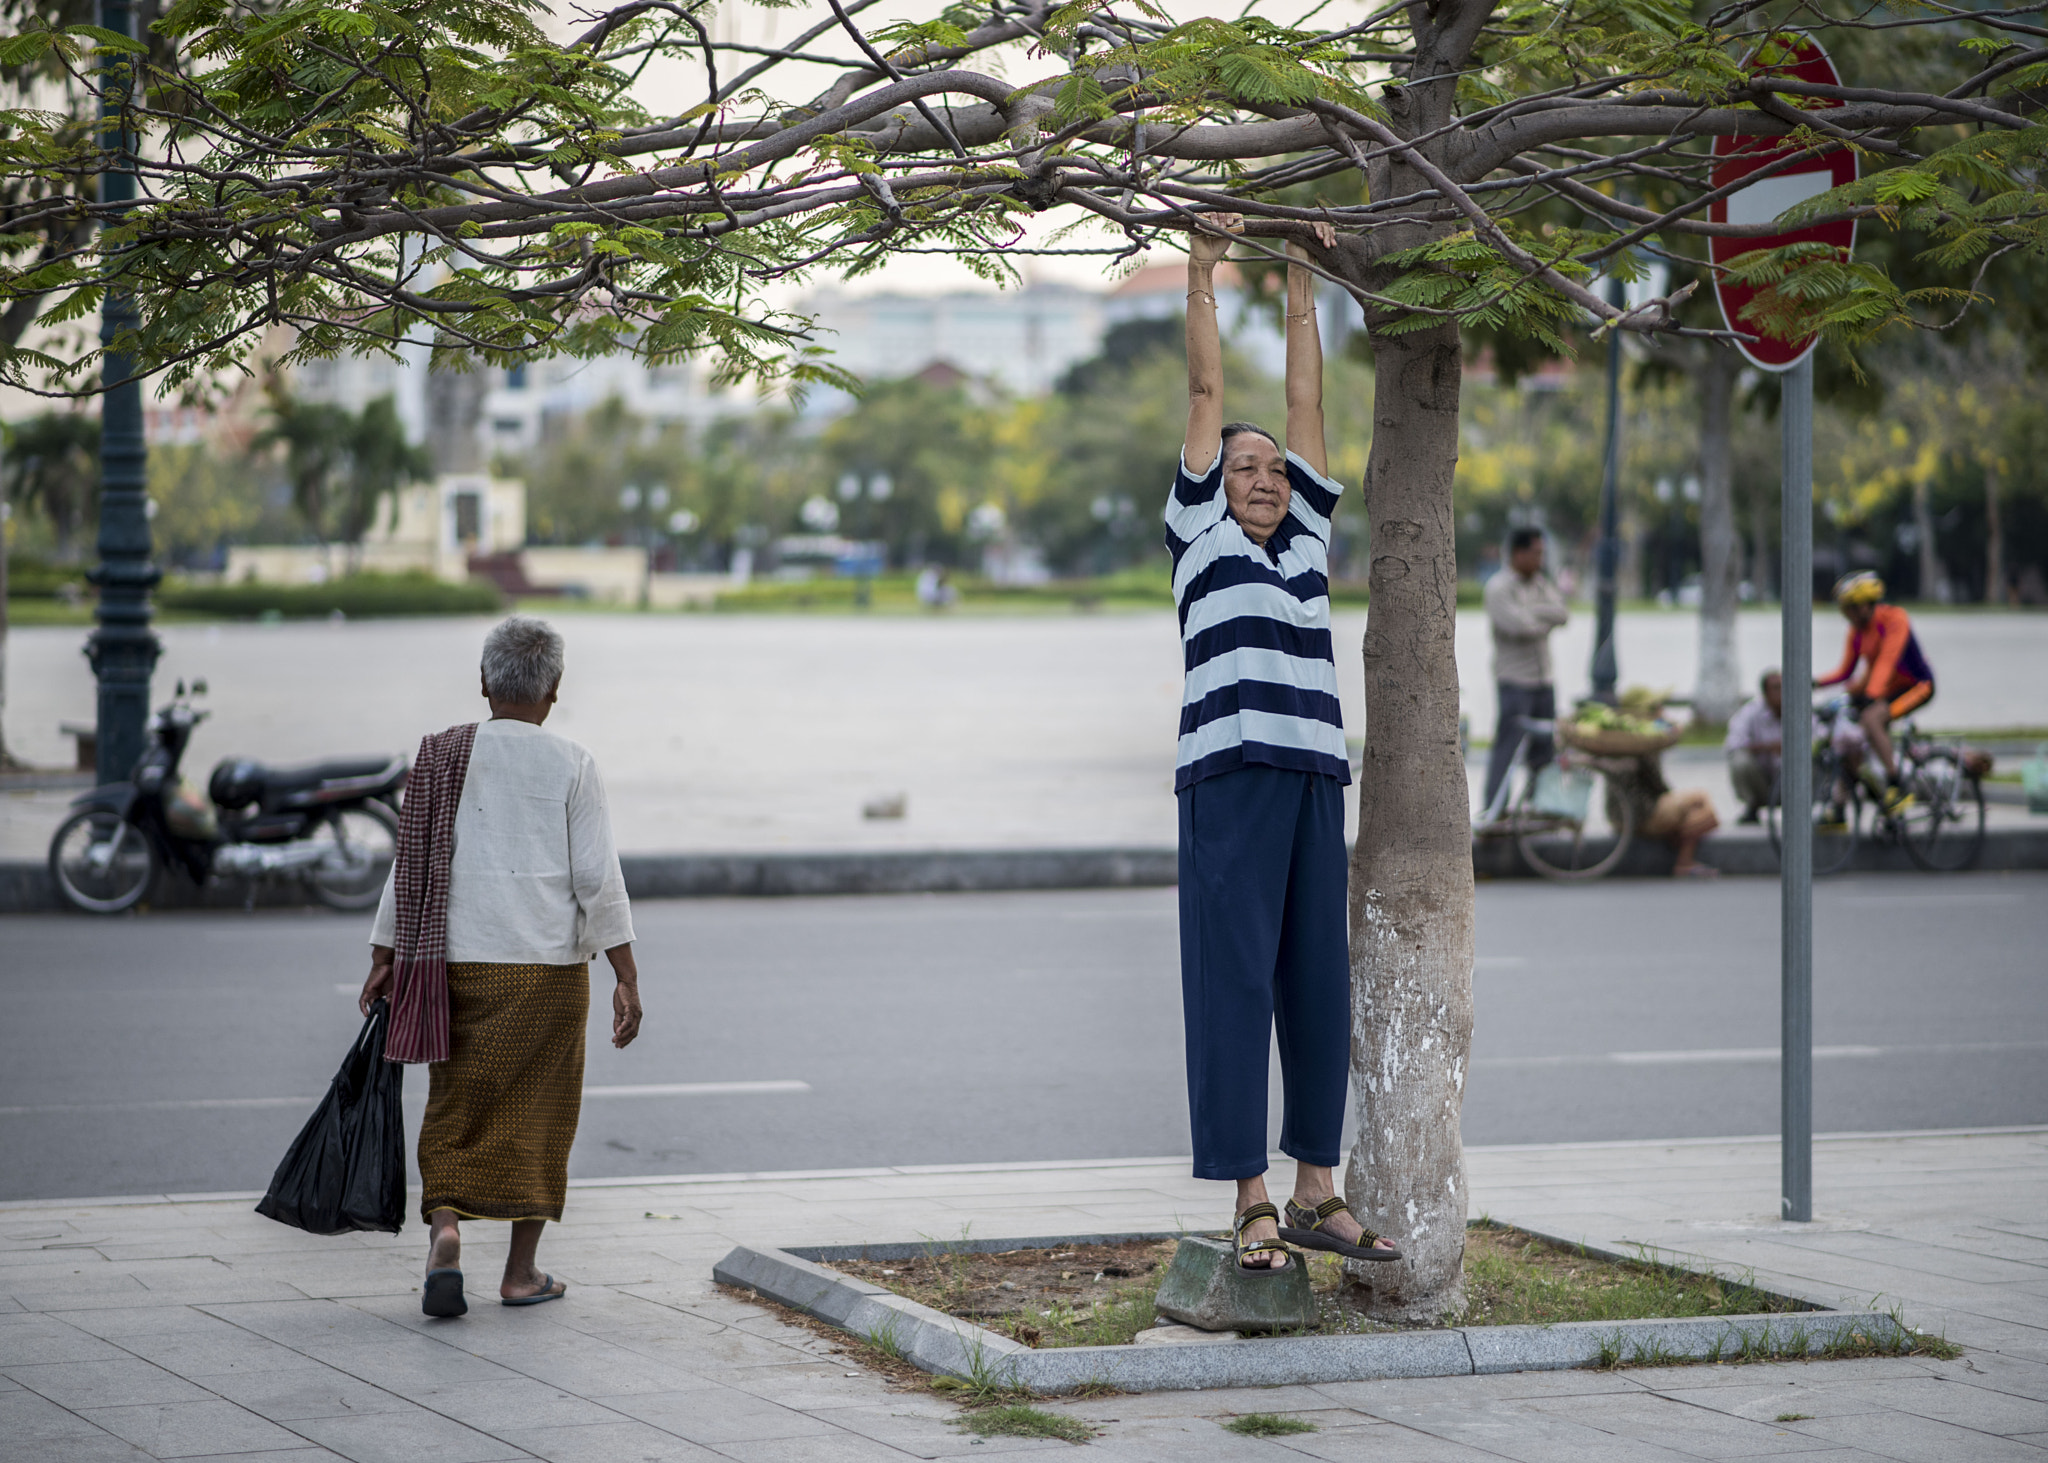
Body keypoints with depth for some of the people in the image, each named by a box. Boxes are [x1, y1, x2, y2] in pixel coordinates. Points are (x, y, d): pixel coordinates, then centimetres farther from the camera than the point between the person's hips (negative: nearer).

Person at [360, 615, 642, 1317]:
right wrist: (627, 978, -4)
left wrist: (383, 958, 9)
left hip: (458, 961, 2)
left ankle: (445, 1228, -13)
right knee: (536, 1113, 8)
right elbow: (597, 877, -7)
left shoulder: (441, 757, 1)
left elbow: (411, 863, 3)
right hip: (549, 964, -2)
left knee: (456, 1108, 10)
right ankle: (522, 1271, 12)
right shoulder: (571, 766, -5)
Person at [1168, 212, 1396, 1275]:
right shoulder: (1200, 533, 9)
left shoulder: (1308, 539, 19)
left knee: (1321, 988, 6)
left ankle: (1316, 1191, 13)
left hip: (1316, 783, 5)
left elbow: (1305, 404, 22)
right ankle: (1250, 1200, -4)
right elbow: (1207, 397, 10)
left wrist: (1301, 288, 24)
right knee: (1234, 984, -5)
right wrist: (1203, 277, 12)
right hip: (1230, 779, -5)